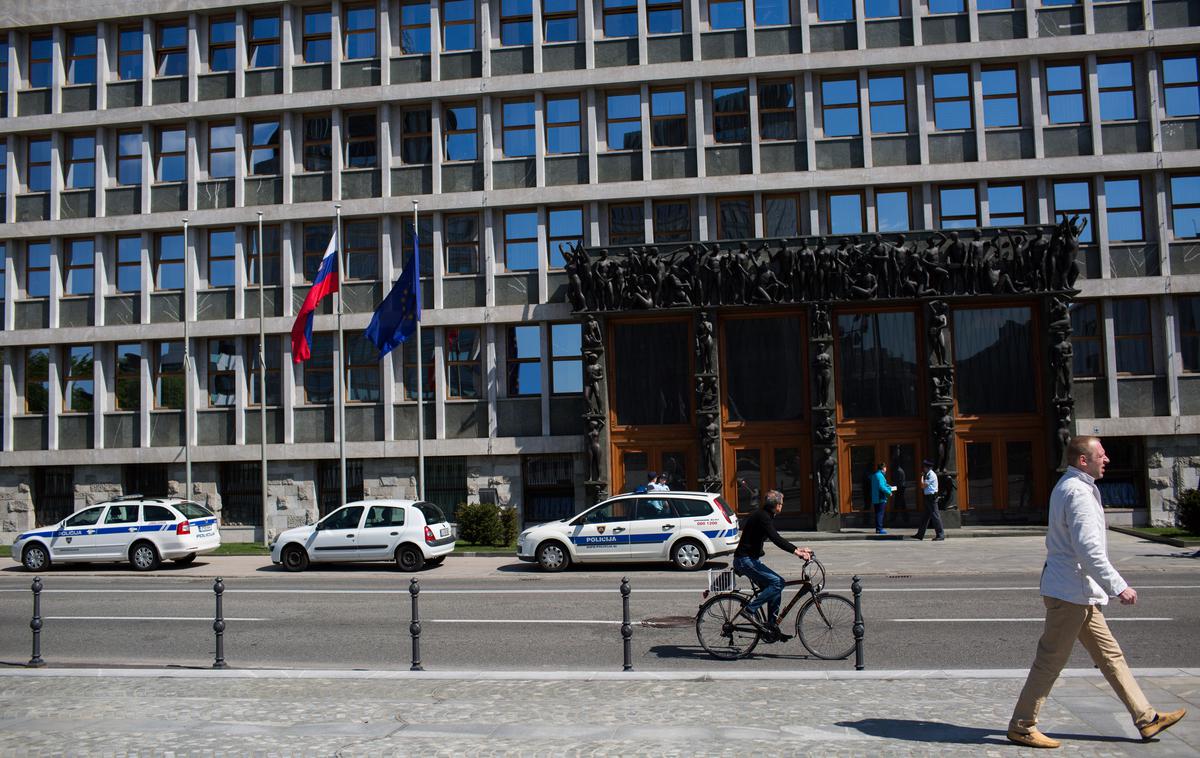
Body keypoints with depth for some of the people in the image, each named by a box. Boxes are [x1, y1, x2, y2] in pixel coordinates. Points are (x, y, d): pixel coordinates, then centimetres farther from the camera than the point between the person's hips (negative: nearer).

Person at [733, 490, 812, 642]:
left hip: (750, 559, 10)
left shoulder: (764, 516, 16)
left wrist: (797, 549, 10)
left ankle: (772, 630, 10)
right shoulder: (762, 517, -16)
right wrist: (796, 551, -33)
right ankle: (750, 609, -13)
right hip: (745, 560, -10)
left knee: (775, 590, 8)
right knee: (778, 582, -19)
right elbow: (775, 539, -28)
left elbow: (776, 539, 20)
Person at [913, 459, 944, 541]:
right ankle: (920, 534, 18)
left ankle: (940, 534, -6)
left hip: (931, 497, -10)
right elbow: (923, 486, 17)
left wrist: (922, 477, -4)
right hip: (928, 497, 10)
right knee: (926, 516, 13)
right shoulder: (928, 474, 15)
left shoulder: (931, 475, -13)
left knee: (935, 515, -8)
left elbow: (923, 485, -16)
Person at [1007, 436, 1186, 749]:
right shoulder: (1078, 492, -18)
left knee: (1109, 654, 15)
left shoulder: (1066, 487, 15)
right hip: (1072, 592, -10)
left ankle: (1145, 718, 24)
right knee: (1050, 661, -3)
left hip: (1079, 593, 10)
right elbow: (1089, 549, -24)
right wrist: (1119, 587, -22)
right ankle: (1021, 726, 5)